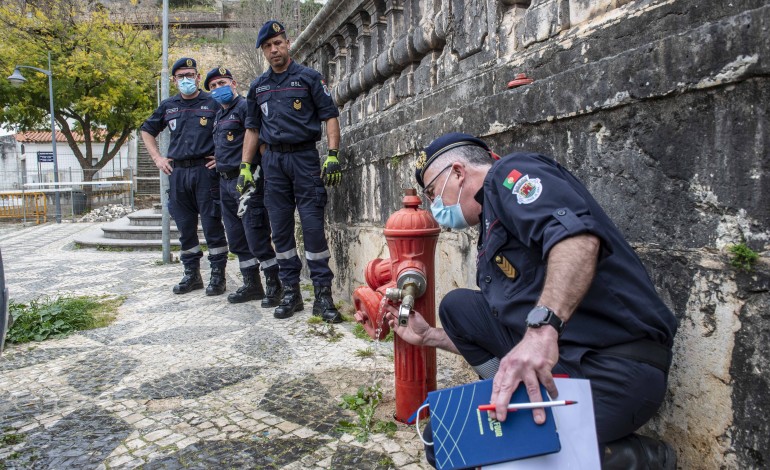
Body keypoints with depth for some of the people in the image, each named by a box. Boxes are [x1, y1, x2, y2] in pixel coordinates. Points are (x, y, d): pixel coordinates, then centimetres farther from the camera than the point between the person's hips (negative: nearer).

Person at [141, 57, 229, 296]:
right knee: (185, 227, 9)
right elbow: (147, 130, 26)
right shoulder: (168, 106, 14)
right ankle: (192, 274, 21)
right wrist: (157, 158, 14)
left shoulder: (213, 103, 1)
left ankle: (218, 276, 6)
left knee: (212, 225, -3)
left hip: (206, 170, -4)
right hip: (177, 172, 5)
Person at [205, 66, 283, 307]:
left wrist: (255, 172, -19)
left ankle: (274, 286, 2)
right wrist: (219, 162, 17)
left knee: (257, 238, -9)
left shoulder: (245, 107, -6)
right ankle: (252, 285, 21)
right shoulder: (219, 115, 21)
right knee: (237, 240, 12)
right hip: (226, 181, 9)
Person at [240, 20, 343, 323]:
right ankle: (291, 292, 13)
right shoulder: (258, 86, 16)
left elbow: (330, 116, -1)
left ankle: (323, 294, -2)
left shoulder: (308, 77, 4)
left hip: (304, 156, -4)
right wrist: (245, 166, 10)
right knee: (280, 229, 4)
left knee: (313, 225, -9)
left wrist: (333, 156, -13)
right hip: (272, 160, 5)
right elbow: (253, 128, 19)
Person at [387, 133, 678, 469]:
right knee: (457, 306, 9)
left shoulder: (508, 174, -2)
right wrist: (430, 336, 33)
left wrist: (542, 327, -37)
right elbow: (488, 338, 28)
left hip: (613, 365, -9)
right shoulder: (492, 237, 24)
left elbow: (578, 235, -25)